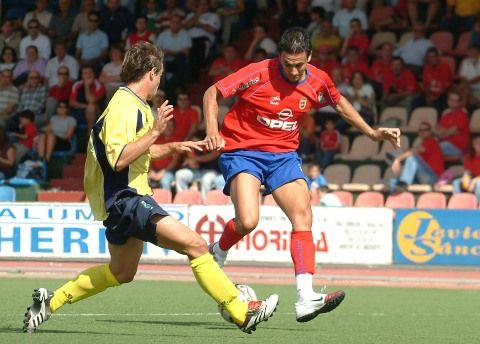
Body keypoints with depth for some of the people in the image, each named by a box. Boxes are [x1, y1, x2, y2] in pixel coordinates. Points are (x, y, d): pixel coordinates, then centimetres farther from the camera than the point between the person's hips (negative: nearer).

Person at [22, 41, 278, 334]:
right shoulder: (124, 107, -16)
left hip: (123, 200, 11)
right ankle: (241, 313, -21)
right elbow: (118, 159, -27)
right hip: (124, 198, -11)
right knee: (195, 245, -19)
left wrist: (173, 148, 28)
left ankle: (50, 301, 28)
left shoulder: (135, 106, 15)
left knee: (122, 272, 25)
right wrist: (155, 131, -29)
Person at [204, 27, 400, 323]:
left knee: (303, 215, -14)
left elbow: (339, 102, 20)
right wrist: (212, 130, -24)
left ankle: (305, 299, -18)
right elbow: (213, 93, -9)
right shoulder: (259, 74, -18)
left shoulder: (318, 82, -4)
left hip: (284, 153, 5)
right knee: (248, 221, -25)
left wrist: (372, 132, 15)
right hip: (242, 151, -5)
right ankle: (216, 255, 10)